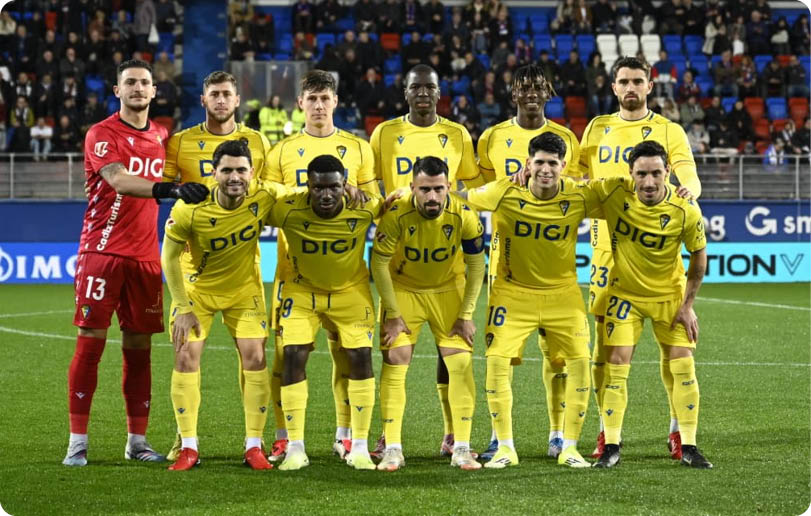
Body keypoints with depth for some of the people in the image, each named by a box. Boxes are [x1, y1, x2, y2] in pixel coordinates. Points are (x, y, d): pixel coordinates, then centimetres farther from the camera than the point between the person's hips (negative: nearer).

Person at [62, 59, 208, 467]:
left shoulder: (161, 136, 13)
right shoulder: (102, 135, -7)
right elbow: (118, 180, -25)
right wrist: (168, 188, -38)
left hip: (145, 257, 5)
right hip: (102, 252, -5)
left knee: (139, 348, 6)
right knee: (90, 342, -5)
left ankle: (137, 440, 14)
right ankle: (77, 441, -1)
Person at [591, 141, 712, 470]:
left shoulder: (685, 210, -22)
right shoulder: (613, 192, -22)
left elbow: (699, 254, -6)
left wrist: (688, 304, -5)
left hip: (669, 295, 0)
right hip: (625, 293, 0)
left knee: (684, 366, -3)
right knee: (616, 364, -8)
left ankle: (688, 448, 9)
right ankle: (611, 448, 2)